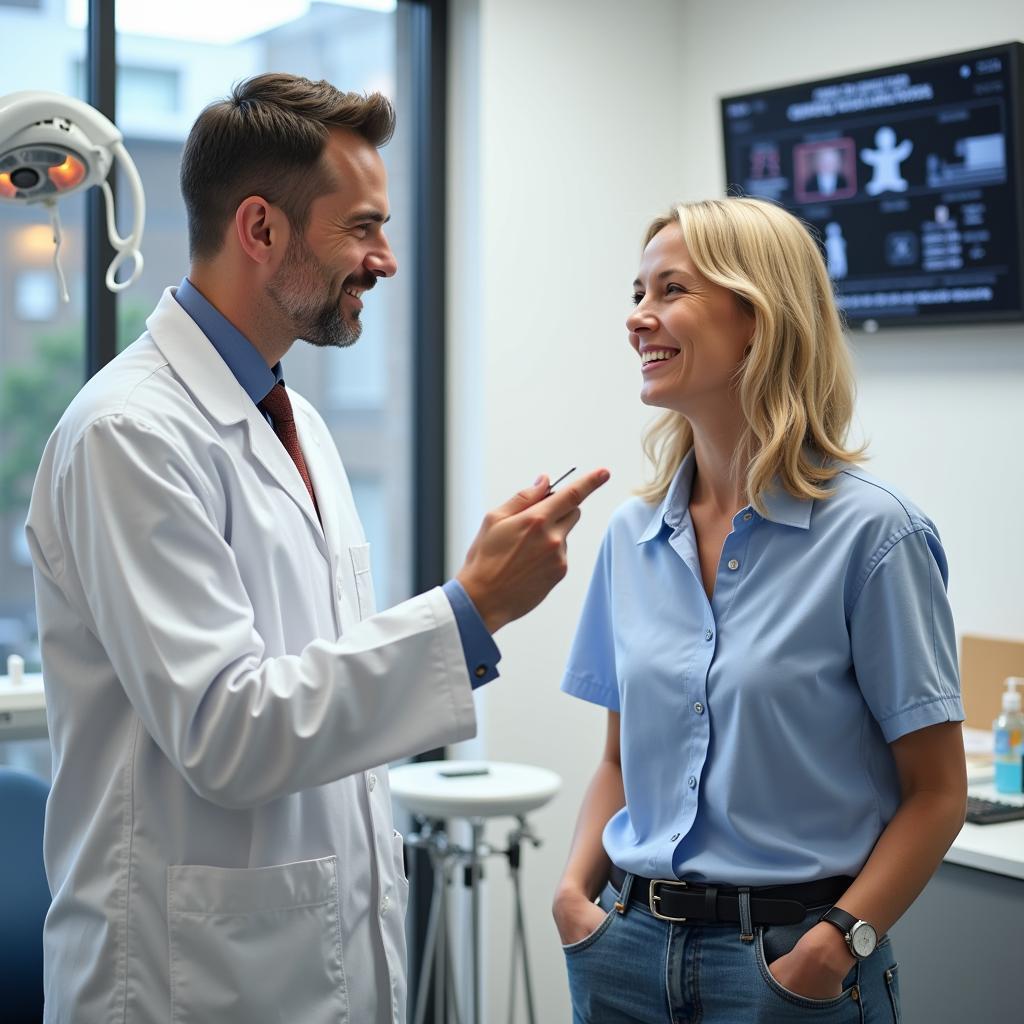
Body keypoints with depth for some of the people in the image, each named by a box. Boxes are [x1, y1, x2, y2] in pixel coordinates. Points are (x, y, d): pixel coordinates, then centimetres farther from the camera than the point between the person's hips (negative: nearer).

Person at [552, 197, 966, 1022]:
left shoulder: (871, 531, -11)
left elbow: (935, 792, -9)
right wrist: (577, 885, -3)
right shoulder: (633, 535, 4)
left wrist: (837, 941, -20)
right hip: (630, 948, 5)